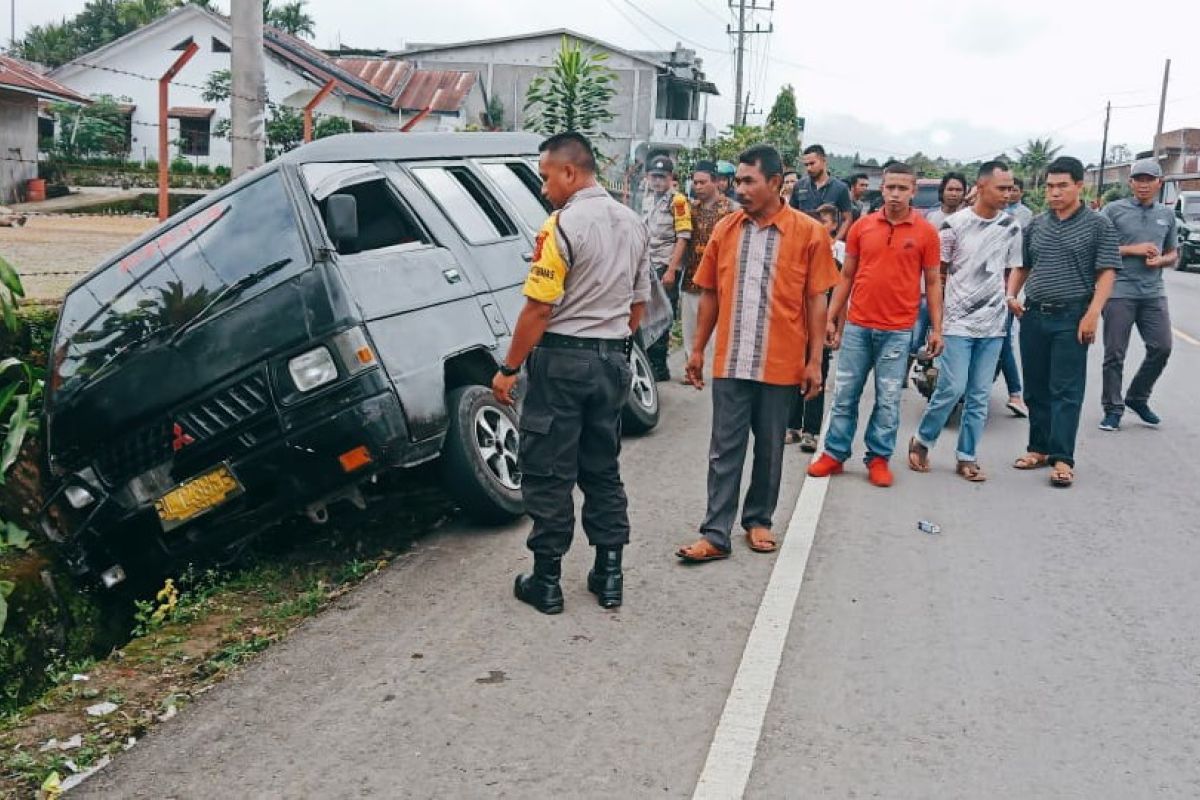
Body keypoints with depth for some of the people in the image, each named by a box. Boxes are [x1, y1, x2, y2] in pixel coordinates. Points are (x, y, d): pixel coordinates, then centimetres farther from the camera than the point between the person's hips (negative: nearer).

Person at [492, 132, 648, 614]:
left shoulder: (563, 225, -14)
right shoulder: (633, 224, 11)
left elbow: (539, 308, -17)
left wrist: (509, 368, -11)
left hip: (563, 359, -7)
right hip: (613, 359, 7)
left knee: (548, 472, 1)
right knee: (603, 469, 14)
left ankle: (546, 582, 8)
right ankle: (608, 575, 18)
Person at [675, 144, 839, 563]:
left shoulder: (809, 233, -4)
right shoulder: (725, 229, 4)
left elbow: (816, 301, -1)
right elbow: (710, 294, 10)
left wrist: (814, 360, -4)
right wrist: (698, 350, 9)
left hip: (781, 365, -2)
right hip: (730, 362, 2)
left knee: (770, 450, 12)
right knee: (725, 451, 4)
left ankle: (758, 521, 29)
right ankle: (716, 535, 8)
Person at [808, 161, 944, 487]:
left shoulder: (926, 232, -1)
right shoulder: (862, 226, 3)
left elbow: (933, 282, 4)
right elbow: (847, 275, 9)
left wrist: (937, 328, 0)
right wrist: (831, 319, 6)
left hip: (898, 330, -2)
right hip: (857, 326, 2)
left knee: (888, 400, 5)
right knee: (845, 394, 8)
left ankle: (879, 458, 18)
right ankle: (835, 453, 19)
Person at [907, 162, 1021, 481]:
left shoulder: (1011, 228, 5)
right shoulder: (954, 224, -4)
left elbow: (1011, 272, 15)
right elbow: (937, 274, 1)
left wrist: (1009, 300, 1)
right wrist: (936, 318, 0)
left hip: (993, 324, 4)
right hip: (957, 322, -3)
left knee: (980, 395, 6)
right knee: (952, 388, -8)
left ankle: (966, 457, 15)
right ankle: (922, 441, 13)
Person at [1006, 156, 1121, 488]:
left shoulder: (1098, 225, -1)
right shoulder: (1036, 225, 11)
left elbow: (1107, 272, -6)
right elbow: (1022, 266, 19)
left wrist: (1092, 314, -16)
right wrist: (1011, 295, 2)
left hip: (1072, 318, -4)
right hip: (1033, 316, 5)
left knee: (1066, 391, -4)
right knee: (1036, 388, 10)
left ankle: (1062, 459, -3)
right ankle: (1039, 448, 20)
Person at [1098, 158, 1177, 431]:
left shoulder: (1167, 214, 13)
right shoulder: (1114, 210, -1)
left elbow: (1173, 254, 21)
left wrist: (1161, 260, -2)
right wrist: (1132, 249, -13)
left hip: (1154, 293, 4)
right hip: (1120, 291, -4)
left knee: (1161, 348, 2)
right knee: (1115, 354, 0)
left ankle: (1138, 398, 22)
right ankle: (1113, 408, 12)